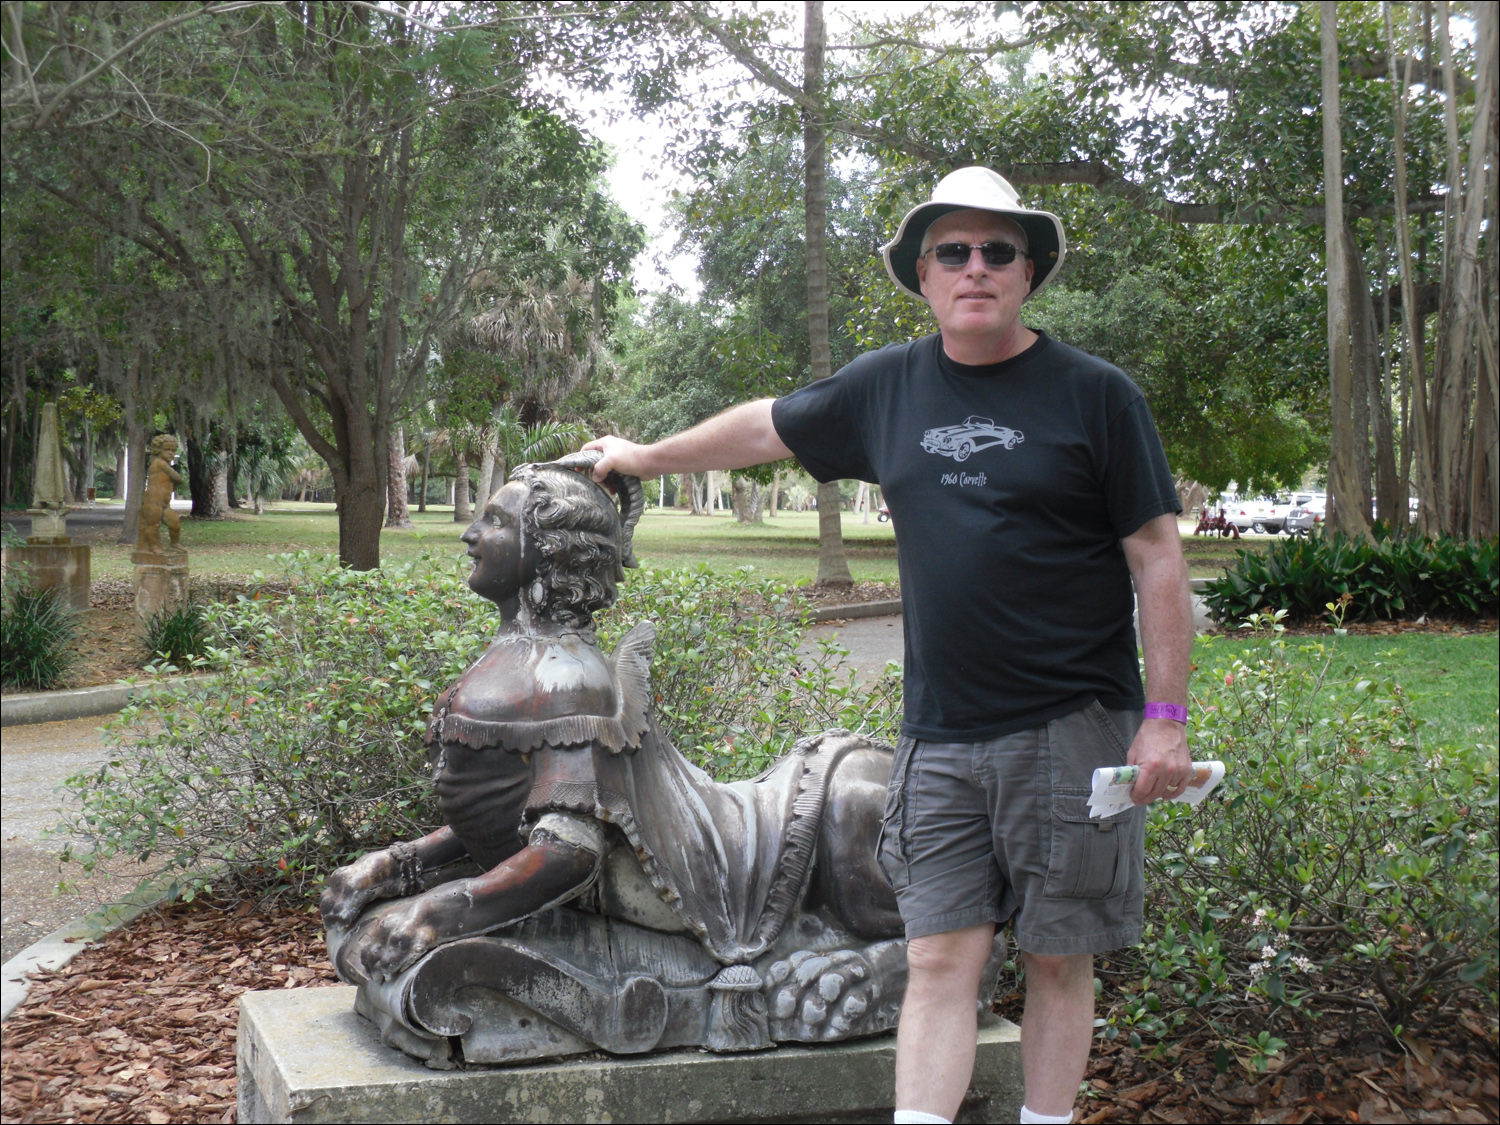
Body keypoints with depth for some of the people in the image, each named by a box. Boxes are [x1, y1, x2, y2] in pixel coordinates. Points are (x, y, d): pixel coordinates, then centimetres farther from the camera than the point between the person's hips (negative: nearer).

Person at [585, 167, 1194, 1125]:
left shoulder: (1096, 395, -2)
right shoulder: (887, 387, 8)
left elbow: (1159, 561, -3)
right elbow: (766, 428, 24)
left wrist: (1166, 718, -8)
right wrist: (645, 457, 34)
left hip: (1072, 730, -2)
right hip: (939, 737, 3)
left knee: (1058, 961, 6)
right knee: (941, 958, 0)